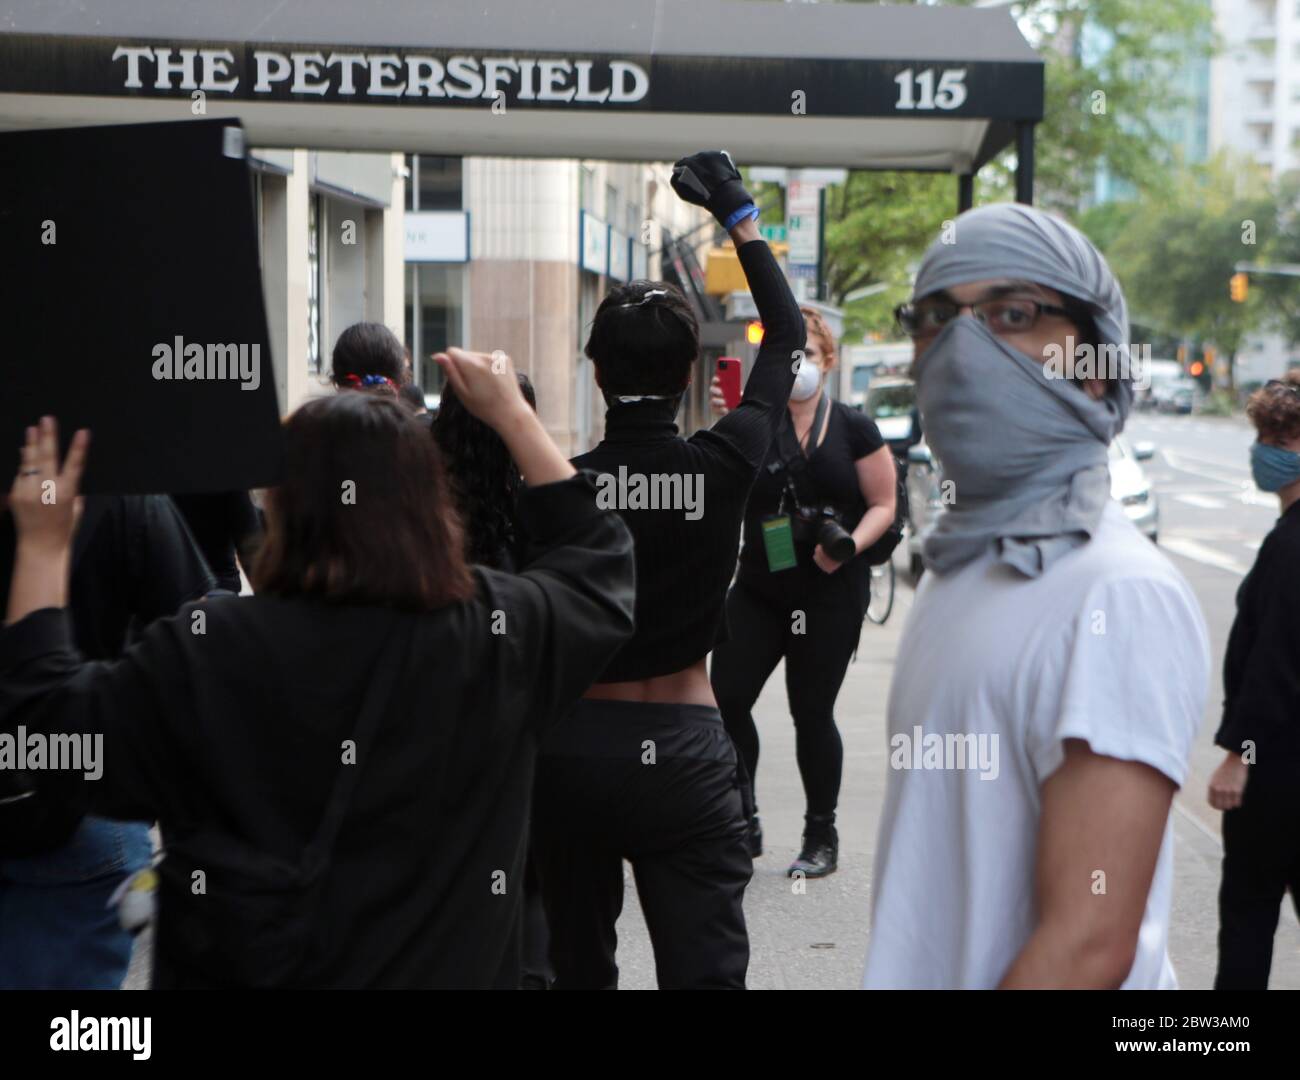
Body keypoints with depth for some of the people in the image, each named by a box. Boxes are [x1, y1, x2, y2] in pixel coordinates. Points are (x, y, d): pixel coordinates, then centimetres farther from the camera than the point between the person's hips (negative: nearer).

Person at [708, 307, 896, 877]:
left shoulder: (853, 428, 2)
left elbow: (883, 505, 3)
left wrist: (850, 545, -16)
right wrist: (724, 424, -19)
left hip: (830, 593, -2)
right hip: (758, 588, 2)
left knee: (811, 711, 1)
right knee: (725, 697, -6)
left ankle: (822, 837, 17)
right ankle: (742, 824, 10)